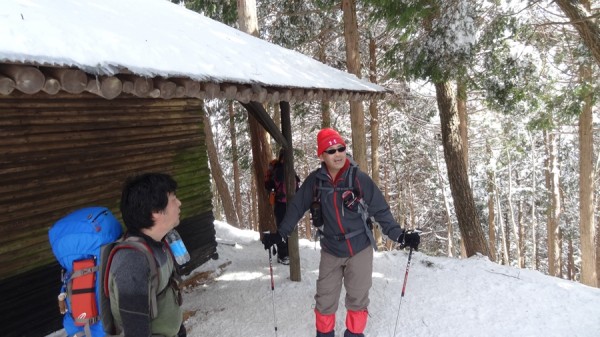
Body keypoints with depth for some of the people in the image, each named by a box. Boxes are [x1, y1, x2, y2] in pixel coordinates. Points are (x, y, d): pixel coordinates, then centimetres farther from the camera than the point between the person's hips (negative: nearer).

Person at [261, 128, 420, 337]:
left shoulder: (359, 178, -12)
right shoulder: (314, 181, -8)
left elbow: (381, 211, -7)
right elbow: (297, 207, 1)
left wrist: (400, 236, -15)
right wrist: (280, 234, -4)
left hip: (360, 250, -1)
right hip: (330, 251, 1)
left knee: (358, 299, 10)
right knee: (325, 300, 8)